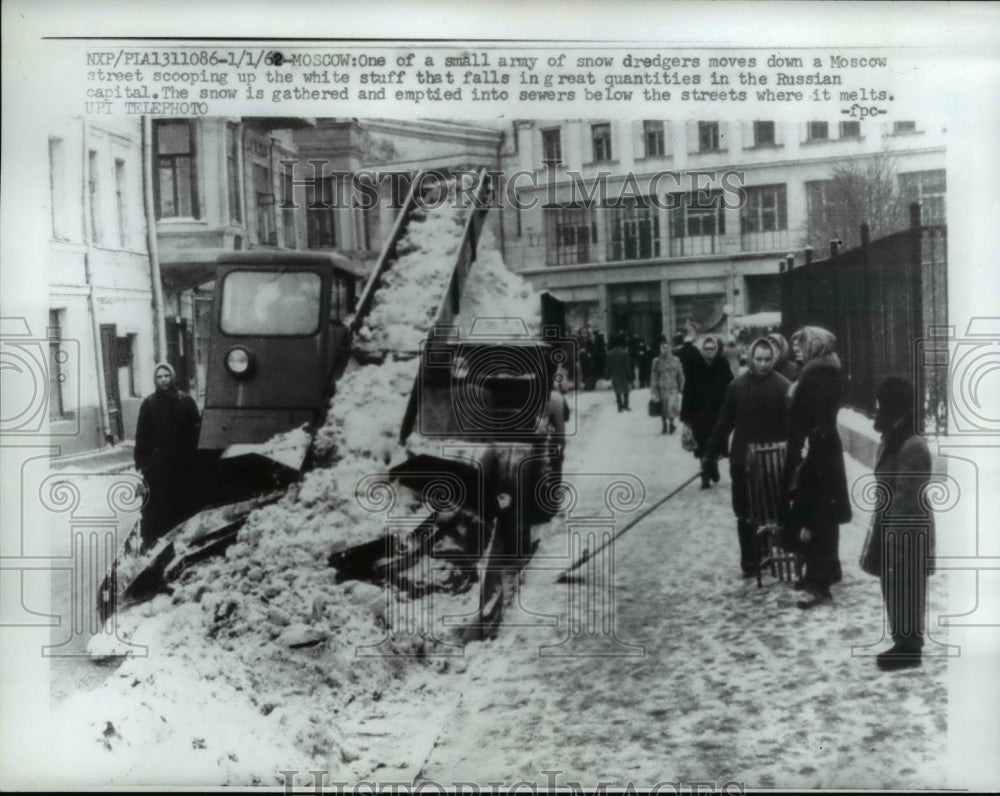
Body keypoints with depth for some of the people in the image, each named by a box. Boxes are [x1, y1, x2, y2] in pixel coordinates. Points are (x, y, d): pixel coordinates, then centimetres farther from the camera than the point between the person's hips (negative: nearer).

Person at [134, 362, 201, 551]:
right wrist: (140, 461, -5)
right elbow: (141, 435, 0)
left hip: (181, 462, 1)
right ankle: (150, 540, 4)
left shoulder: (186, 402, 3)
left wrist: (193, 457, -5)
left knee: (180, 500, 6)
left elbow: (195, 431, 2)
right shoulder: (148, 404, 3)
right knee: (154, 502, -3)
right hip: (156, 462, -1)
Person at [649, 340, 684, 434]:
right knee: (663, 408, 7)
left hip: (673, 388, -1)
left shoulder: (675, 360, 1)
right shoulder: (657, 361, 0)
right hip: (662, 389, 1)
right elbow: (654, 377, -1)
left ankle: (671, 423, 9)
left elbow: (680, 375, 7)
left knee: (672, 406, -12)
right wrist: (653, 390, -5)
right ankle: (665, 426, 22)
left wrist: (681, 386, 6)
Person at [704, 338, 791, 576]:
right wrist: (711, 453, 4)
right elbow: (724, 423, 4)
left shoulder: (782, 386, -6)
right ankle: (750, 560, 18)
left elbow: (791, 423, -10)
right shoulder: (737, 386, 1)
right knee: (745, 513, 8)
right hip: (743, 459, 2)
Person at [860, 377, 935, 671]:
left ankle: (910, 650, 14)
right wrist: (880, 534, 16)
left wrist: (890, 537, -21)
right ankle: (903, 644, 27)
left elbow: (905, 498, -23)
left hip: (907, 532, -9)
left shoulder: (913, 446, -22)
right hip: (893, 528, 9)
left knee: (906, 592, 2)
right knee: (894, 590, 16)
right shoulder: (892, 441, 8)